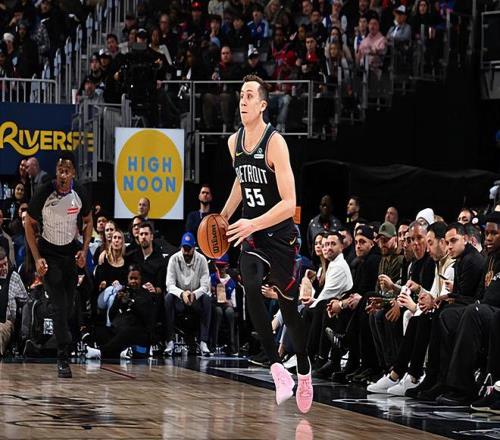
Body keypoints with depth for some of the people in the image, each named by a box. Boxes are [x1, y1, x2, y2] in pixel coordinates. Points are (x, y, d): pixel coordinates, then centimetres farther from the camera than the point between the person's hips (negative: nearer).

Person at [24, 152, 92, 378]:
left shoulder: (80, 193, -10)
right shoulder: (44, 194, -20)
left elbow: (88, 221, 8)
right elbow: (29, 225, -8)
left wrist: (84, 250, -5)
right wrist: (37, 258, -14)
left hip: (71, 252, 4)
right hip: (49, 253, -4)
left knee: (69, 306, 5)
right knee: (59, 306, -13)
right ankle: (63, 358, -13)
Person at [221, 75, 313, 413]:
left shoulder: (275, 143, -19)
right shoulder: (234, 142, 2)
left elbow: (289, 204, -23)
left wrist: (253, 224, -33)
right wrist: (224, 215, 17)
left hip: (280, 235, -4)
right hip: (252, 233, 4)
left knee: (289, 307, 7)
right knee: (251, 287, -25)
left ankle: (304, 371, 31)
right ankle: (276, 367, -22)